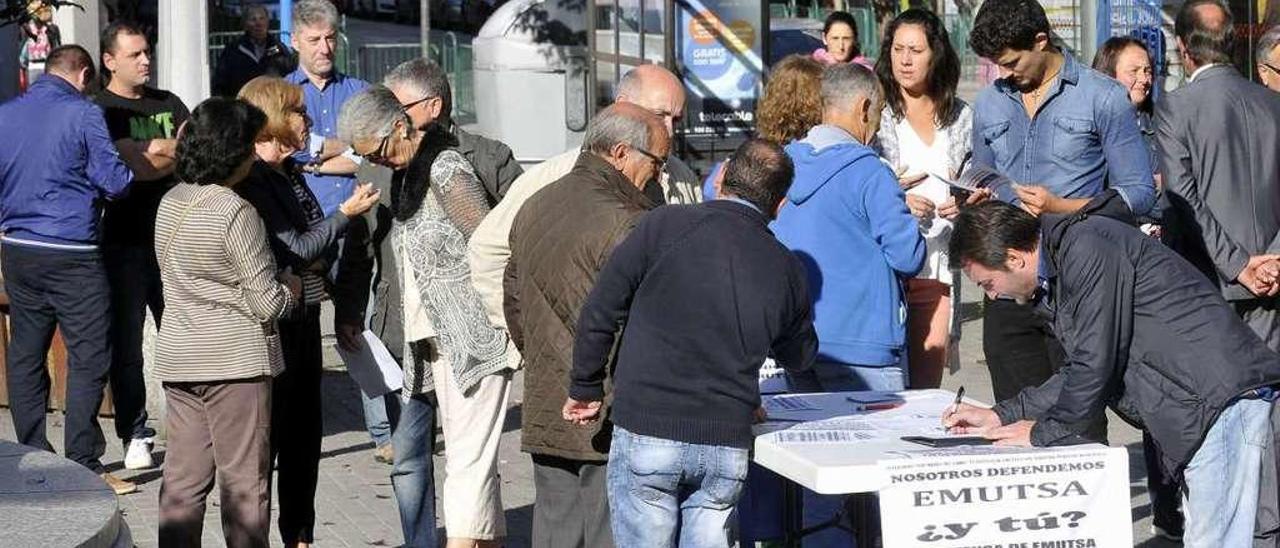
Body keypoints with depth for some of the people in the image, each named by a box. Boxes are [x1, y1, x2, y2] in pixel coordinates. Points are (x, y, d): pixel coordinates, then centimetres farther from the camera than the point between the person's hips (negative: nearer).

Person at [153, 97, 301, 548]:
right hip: (236, 359, -7)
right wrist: (294, 287, 6)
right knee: (244, 481, 1)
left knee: (183, 477, 9)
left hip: (178, 358, 7)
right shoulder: (235, 213, -16)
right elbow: (269, 303, -15)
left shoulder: (170, 204, 8)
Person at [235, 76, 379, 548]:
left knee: (305, 436, 15)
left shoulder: (288, 172, 11)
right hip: (273, 326, -9)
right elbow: (295, 251, -19)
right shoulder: (252, 179, -16)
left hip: (303, 319, 9)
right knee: (266, 438, -3)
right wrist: (346, 214, -12)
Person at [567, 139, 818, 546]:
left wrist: (585, 388, 10)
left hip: (647, 436, -3)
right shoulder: (786, 269, 4)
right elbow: (800, 357, 19)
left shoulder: (665, 226, -5)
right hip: (728, 445, 3)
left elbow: (600, 312, -3)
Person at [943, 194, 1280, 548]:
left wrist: (1043, 431, -3)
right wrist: (1000, 416, 19)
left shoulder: (1087, 247, -14)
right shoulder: (1060, 268, 18)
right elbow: (1079, 373, 24)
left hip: (1224, 397, -10)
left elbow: (1097, 363, -16)